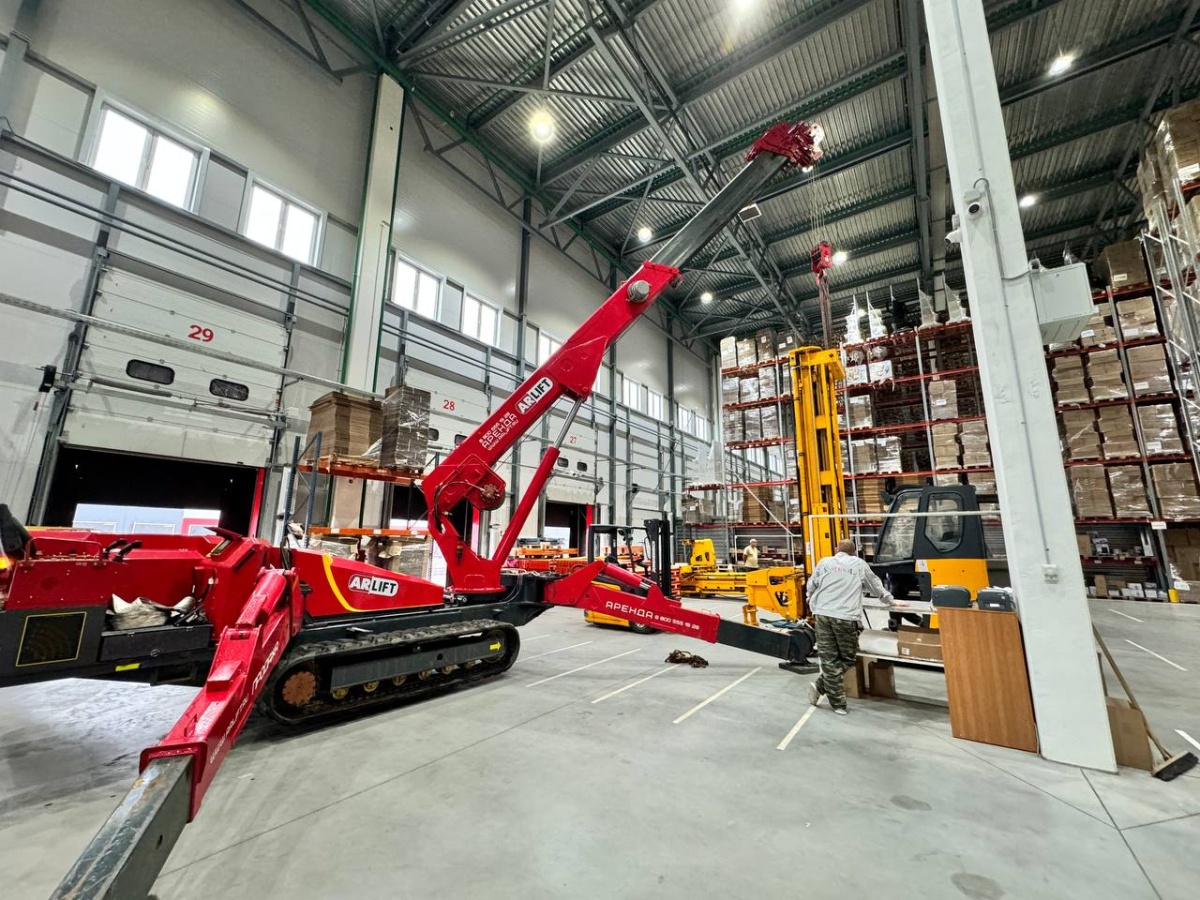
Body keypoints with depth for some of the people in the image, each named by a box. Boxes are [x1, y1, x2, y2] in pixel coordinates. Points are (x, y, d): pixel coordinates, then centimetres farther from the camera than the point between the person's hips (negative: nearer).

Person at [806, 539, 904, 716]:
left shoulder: (824, 562, 14)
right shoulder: (860, 564, 12)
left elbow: (811, 586, 20)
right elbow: (876, 586, 25)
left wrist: (813, 601, 42)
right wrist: (891, 601, 43)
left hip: (823, 615, 2)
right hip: (846, 617, -2)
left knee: (829, 660, 6)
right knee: (847, 657, 13)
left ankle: (838, 703, 9)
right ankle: (820, 687, 4)